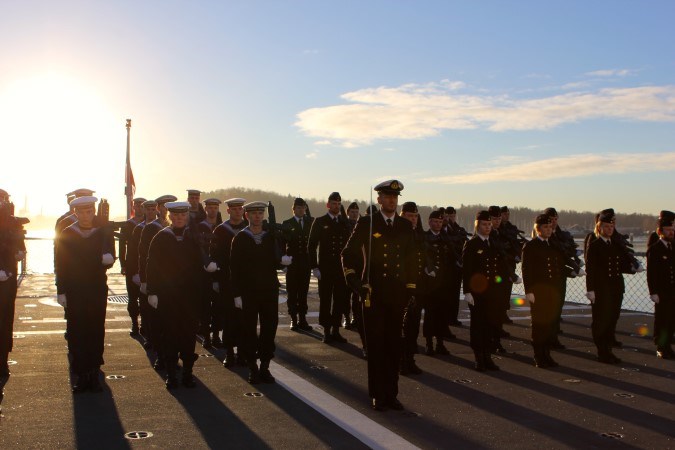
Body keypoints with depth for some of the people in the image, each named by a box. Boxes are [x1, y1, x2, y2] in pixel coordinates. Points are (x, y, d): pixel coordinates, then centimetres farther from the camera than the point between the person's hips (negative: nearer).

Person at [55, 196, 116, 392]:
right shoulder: (67, 234, 4)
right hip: (74, 292, 0)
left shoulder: (103, 233, 4)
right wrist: (61, 291, -3)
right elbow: (61, 264, 2)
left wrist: (107, 259, -27)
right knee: (76, 333, 1)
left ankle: (94, 373, 11)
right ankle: (80, 375, 9)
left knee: (96, 332, 2)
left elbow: (110, 259, -2)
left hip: (98, 290, 0)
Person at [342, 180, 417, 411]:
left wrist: (411, 289, 10)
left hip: (397, 294, 3)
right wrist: (355, 283, -3)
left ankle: (391, 394, 18)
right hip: (373, 294, -3)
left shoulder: (406, 225, 10)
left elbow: (412, 259, 16)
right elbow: (348, 254, 3)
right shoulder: (366, 224, 0)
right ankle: (377, 395, 11)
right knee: (375, 345, 2)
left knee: (394, 345, 7)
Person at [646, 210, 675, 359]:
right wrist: (653, 292, -15)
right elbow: (650, 273, -11)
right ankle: (661, 349, 10)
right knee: (661, 320, 1)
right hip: (661, 292, -5)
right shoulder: (654, 249, -7)